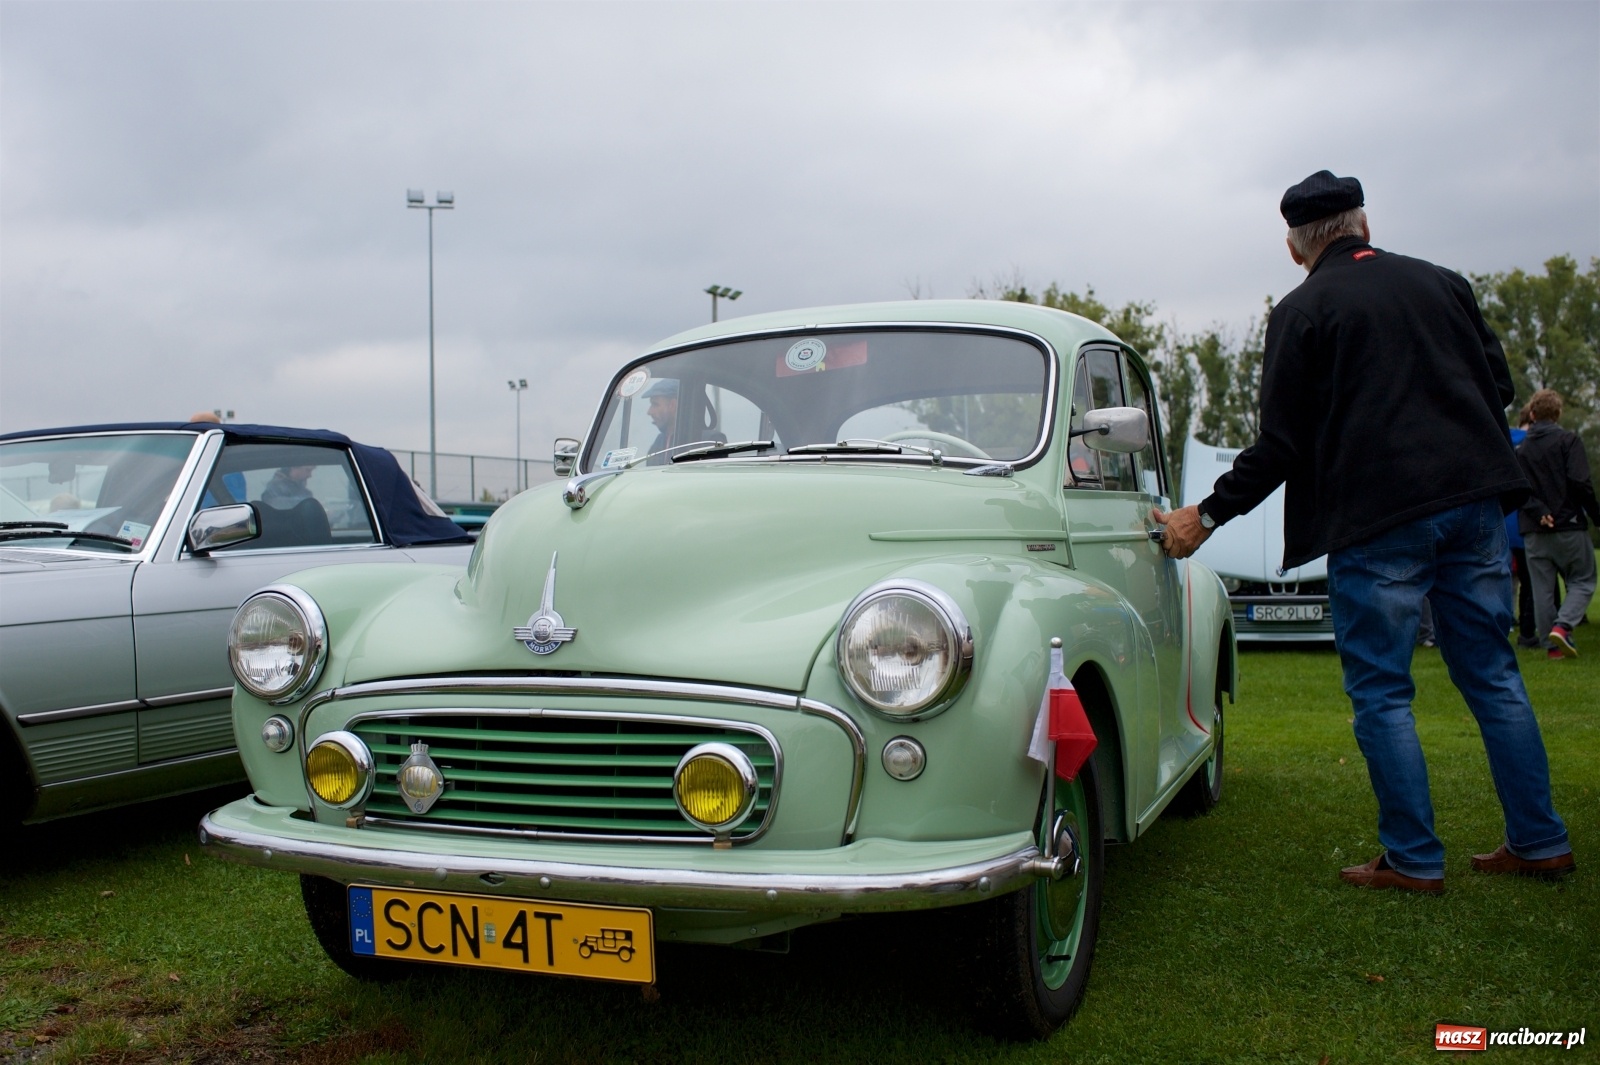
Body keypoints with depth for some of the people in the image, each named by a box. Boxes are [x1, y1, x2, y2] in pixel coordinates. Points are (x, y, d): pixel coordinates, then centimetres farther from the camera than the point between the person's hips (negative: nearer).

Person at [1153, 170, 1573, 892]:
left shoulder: (1302, 311, -3)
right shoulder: (1442, 283, 12)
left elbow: (1283, 443, -6)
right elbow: (1498, 386, 16)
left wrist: (1208, 514, 1)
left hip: (1377, 515, -6)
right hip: (1473, 499, 6)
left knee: (1381, 692, 3)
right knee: (1492, 675, 14)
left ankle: (1413, 860, 6)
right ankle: (1539, 842, 19)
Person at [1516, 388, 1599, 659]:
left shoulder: (1521, 449, 10)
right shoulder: (1568, 440, -4)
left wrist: (1539, 512, -10)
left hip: (1533, 530, 4)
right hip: (1569, 525, -4)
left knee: (1542, 588, 7)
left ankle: (1552, 644, 6)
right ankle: (1563, 625, -16)